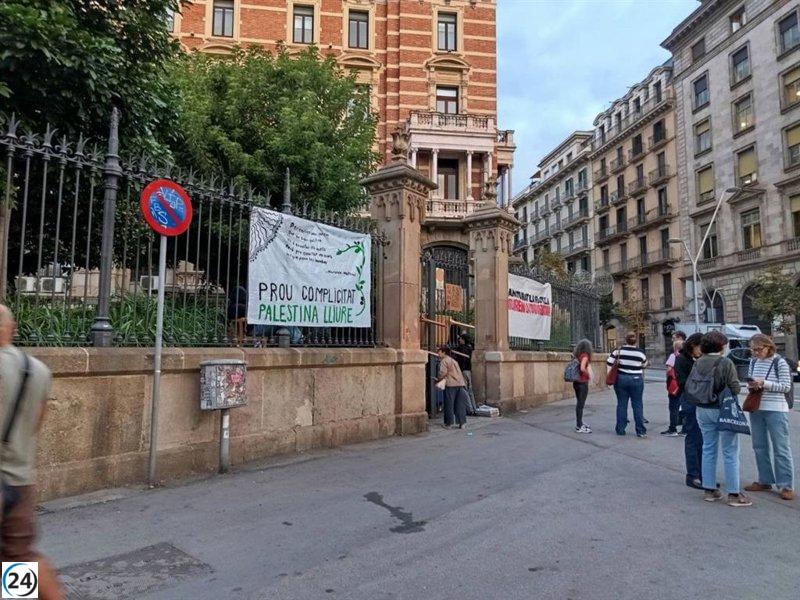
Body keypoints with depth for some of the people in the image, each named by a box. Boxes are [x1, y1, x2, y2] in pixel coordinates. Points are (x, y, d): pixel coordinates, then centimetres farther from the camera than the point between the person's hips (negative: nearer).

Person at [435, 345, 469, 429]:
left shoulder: (444, 361, -1)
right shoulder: (453, 361, 25)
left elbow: (443, 372, -13)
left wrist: (438, 380, 1)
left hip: (451, 385, -7)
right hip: (460, 384, 7)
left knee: (449, 405, 1)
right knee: (460, 405, 8)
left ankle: (448, 424, 5)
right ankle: (462, 423, 7)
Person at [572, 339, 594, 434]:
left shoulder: (577, 355, 9)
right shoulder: (585, 356, -12)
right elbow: (582, 368, -25)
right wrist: (588, 375, -10)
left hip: (576, 382, 8)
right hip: (583, 382, -8)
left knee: (579, 403, 17)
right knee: (581, 404, -4)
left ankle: (579, 423, 28)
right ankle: (579, 427, -1)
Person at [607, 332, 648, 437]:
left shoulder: (618, 351, -5)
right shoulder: (640, 353, -6)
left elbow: (609, 363, -4)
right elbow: (644, 365, 10)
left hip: (621, 380, 1)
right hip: (636, 380, -1)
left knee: (621, 404, 7)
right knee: (637, 405, 5)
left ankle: (620, 429, 12)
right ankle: (640, 431, 7)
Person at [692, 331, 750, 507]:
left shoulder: (698, 363, 1)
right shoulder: (726, 363, -15)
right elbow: (735, 388, -16)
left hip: (703, 411, 5)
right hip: (723, 410, -5)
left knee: (708, 449, 14)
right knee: (730, 453, 4)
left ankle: (709, 490, 20)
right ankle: (734, 494, 8)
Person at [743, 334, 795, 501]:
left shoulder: (780, 362, -7)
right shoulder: (753, 362, 9)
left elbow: (786, 386, -9)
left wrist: (763, 383, -18)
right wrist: (751, 385, -4)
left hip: (775, 410, -6)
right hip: (756, 409, 6)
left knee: (781, 448, 0)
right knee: (759, 447, 11)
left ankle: (786, 485, 7)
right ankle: (765, 481, 23)